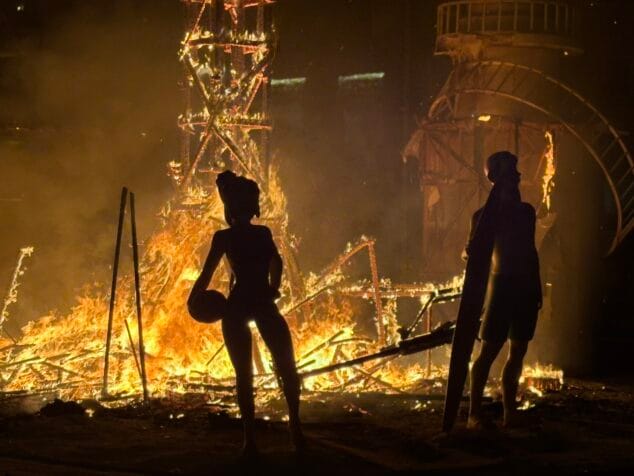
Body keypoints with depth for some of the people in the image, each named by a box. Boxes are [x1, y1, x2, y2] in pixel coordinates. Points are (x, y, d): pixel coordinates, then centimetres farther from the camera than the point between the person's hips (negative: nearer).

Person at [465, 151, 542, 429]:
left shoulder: (526, 211, 13)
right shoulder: (487, 213, -2)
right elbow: (470, 251, -9)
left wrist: (537, 288, 16)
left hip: (526, 286, 6)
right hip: (502, 284, -6)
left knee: (517, 352, 6)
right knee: (489, 350, -8)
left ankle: (510, 411, 11)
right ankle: (474, 413, -7)